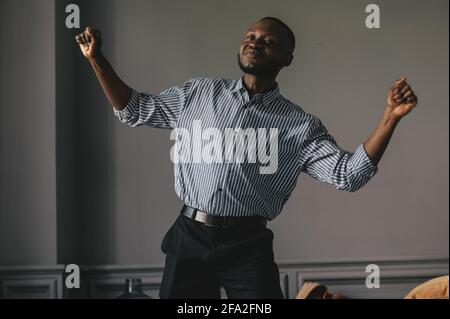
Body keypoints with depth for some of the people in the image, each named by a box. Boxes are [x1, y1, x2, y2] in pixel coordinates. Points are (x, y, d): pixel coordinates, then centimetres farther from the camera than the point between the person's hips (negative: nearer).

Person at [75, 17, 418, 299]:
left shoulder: (299, 125, 3)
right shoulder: (200, 92, 10)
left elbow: (348, 174, -6)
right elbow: (133, 109, 16)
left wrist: (390, 118, -18)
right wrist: (97, 59, 5)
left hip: (247, 246, -2)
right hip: (188, 238, 2)